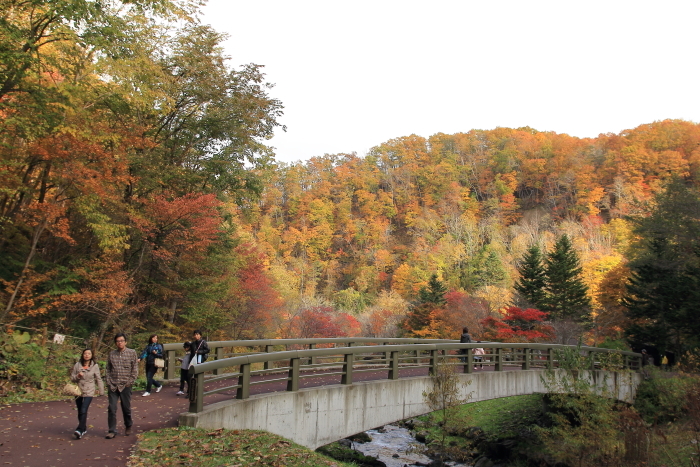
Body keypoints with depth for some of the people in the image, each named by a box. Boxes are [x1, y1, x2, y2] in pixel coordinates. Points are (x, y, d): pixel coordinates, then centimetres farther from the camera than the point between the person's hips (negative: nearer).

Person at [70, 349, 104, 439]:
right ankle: (84, 429, 27)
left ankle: (80, 430, -15)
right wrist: (77, 376, -14)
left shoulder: (95, 366, -2)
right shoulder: (77, 365, 2)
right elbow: (72, 378, 8)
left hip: (89, 392, -3)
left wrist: (101, 391, 2)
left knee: (83, 411, -16)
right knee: (80, 412, 11)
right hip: (78, 391, 3)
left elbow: (98, 379, 2)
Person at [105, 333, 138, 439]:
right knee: (112, 409, -2)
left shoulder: (132, 353, -1)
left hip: (125, 386, -2)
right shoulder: (111, 354, 8)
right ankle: (112, 431, 5)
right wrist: (108, 381, 1)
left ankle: (128, 427, 28)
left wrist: (130, 382, -8)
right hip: (112, 386, 2)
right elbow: (108, 369, 12)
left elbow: (135, 369, -2)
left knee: (126, 408, 8)